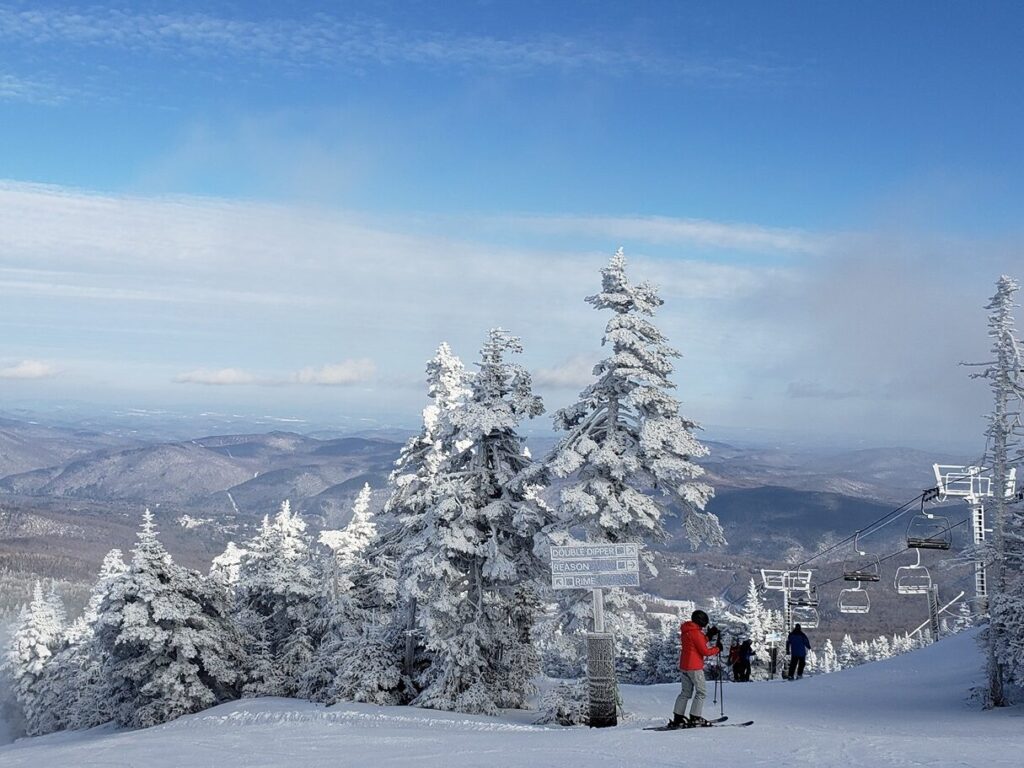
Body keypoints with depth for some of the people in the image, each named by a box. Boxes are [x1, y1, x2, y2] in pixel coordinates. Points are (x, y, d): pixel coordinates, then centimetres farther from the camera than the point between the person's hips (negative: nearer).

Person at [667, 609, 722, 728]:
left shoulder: (685, 631, 13)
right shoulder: (696, 633, -15)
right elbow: (705, 651, -15)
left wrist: (708, 637, 14)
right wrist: (717, 649, -1)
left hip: (684, 666, 9)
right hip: (694, 667, -9)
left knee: (686, 692, 14)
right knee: (702, 692, -1)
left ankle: (677, 718, 11)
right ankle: (695, 718, -5)